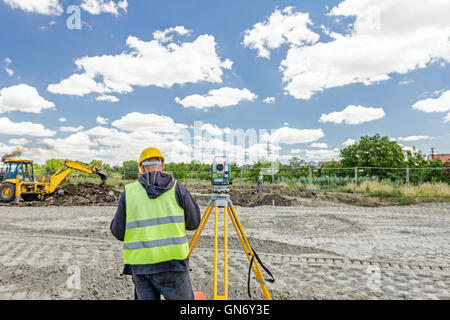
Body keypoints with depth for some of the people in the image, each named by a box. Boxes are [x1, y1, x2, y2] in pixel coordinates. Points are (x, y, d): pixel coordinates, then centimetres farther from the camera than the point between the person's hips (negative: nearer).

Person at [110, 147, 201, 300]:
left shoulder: (129, 191, 2)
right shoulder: (176, 187, -1)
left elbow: (118, 232, 4)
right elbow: (193, 222, 3)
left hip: (139, 264, 2)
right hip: (172, 262, -2)